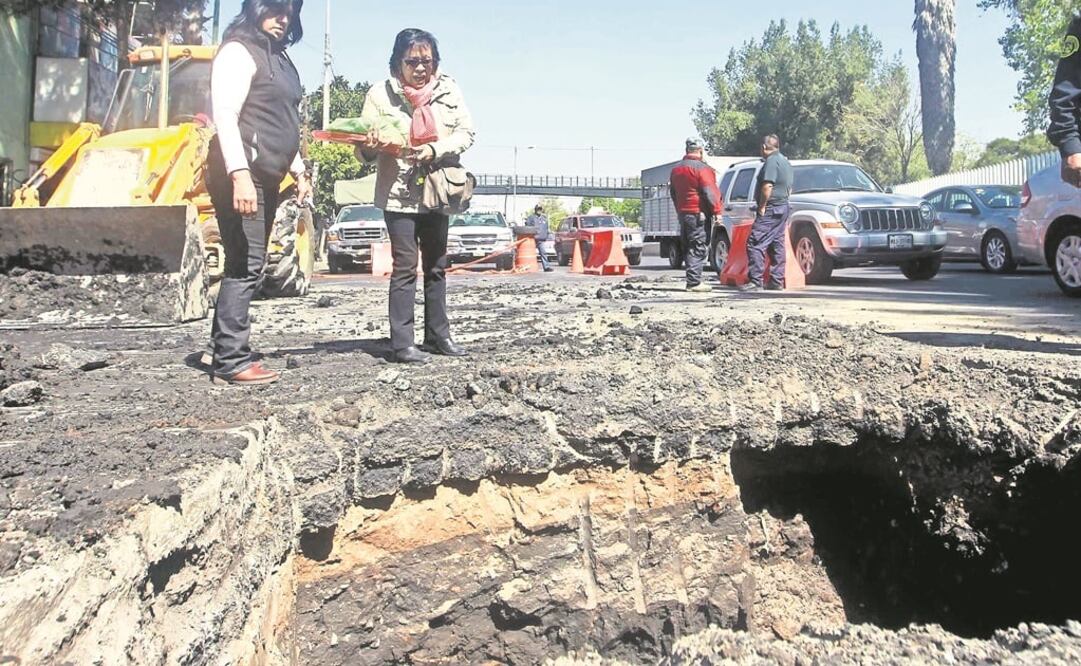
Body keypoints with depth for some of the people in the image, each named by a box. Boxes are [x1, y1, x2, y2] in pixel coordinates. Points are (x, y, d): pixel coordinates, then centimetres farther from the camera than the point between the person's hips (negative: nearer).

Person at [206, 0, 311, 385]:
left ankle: (225, 354, 14)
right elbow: (225, 117, -17)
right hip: (241, 175, -9)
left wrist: (299, 171, 24)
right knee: (245, 266, -12)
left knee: (247, 266, 9)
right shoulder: (239, 51, -6)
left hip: (265, 177, 9)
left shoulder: (277, 57, 22)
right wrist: (239, 175, -27)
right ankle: (232, 361, -8)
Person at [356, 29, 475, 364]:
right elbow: (364, 150, -7)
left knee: (436, 266, 12)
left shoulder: (448, 88, 0)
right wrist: (372, 144, -31)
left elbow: (466, 132, -2)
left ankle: (438, 336, 23)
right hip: (399, 194, -4)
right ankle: (402, 343, -4)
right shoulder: (380, 94, -7)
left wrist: (435, 150, -18)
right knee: (405, 266, -8)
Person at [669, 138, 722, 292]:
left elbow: (673, 193, 23)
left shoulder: (676, 169, 17)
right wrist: (717, 210, -9)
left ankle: (693, 280, 15)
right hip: (698, 214, -8)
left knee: (688, 248, 12)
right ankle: (694, 282, -12)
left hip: (683, 214, 8)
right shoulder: (701, 168, -10)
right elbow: (709, 192, -15)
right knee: (698, 248, -8)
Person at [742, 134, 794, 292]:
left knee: (755, 244, -12)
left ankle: (755, 281, -17)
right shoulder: (785, 162, 18)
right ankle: (777, 281, 14)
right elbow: (789, 189, 24)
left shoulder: (772, 162, -14)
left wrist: (762, 207, -17)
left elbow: (767, 187, -23)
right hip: (783, 207, 10)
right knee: (777, 245, 12)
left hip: (771, 209, -10)